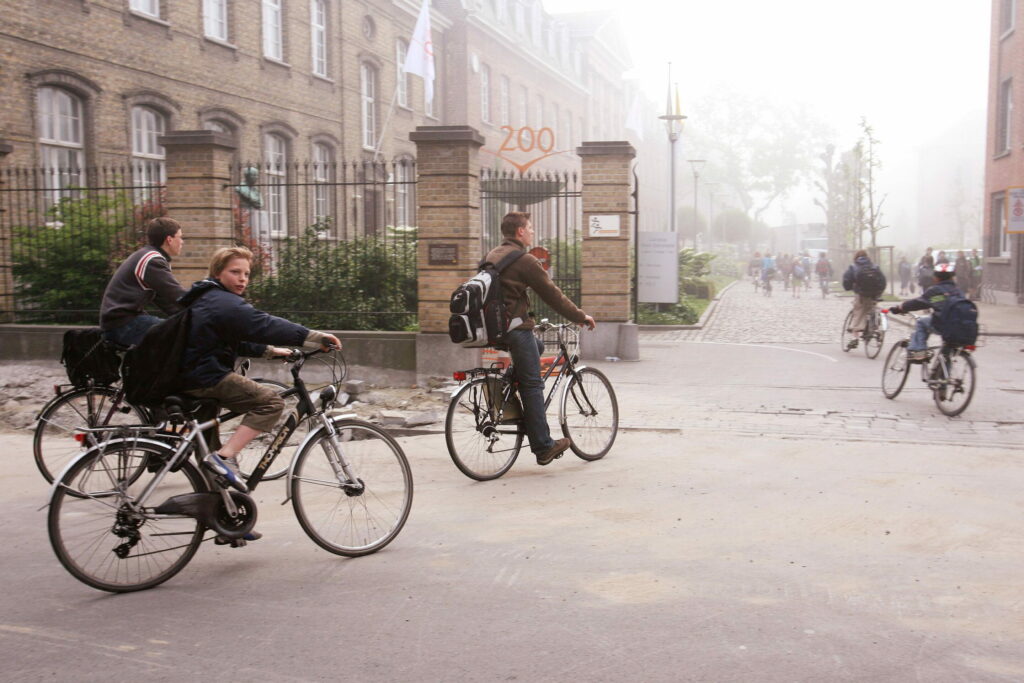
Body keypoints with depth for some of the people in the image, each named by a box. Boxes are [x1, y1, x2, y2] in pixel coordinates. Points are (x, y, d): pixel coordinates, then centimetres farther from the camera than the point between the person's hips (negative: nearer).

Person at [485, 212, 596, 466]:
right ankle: (544, 447, 1)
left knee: (537, 346, 30)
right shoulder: (524, 260, -12)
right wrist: (580, 317, 2)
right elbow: (552, 294, -9)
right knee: (532, 385, -3)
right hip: (516, 328, -9)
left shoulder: (492, 256, 15)